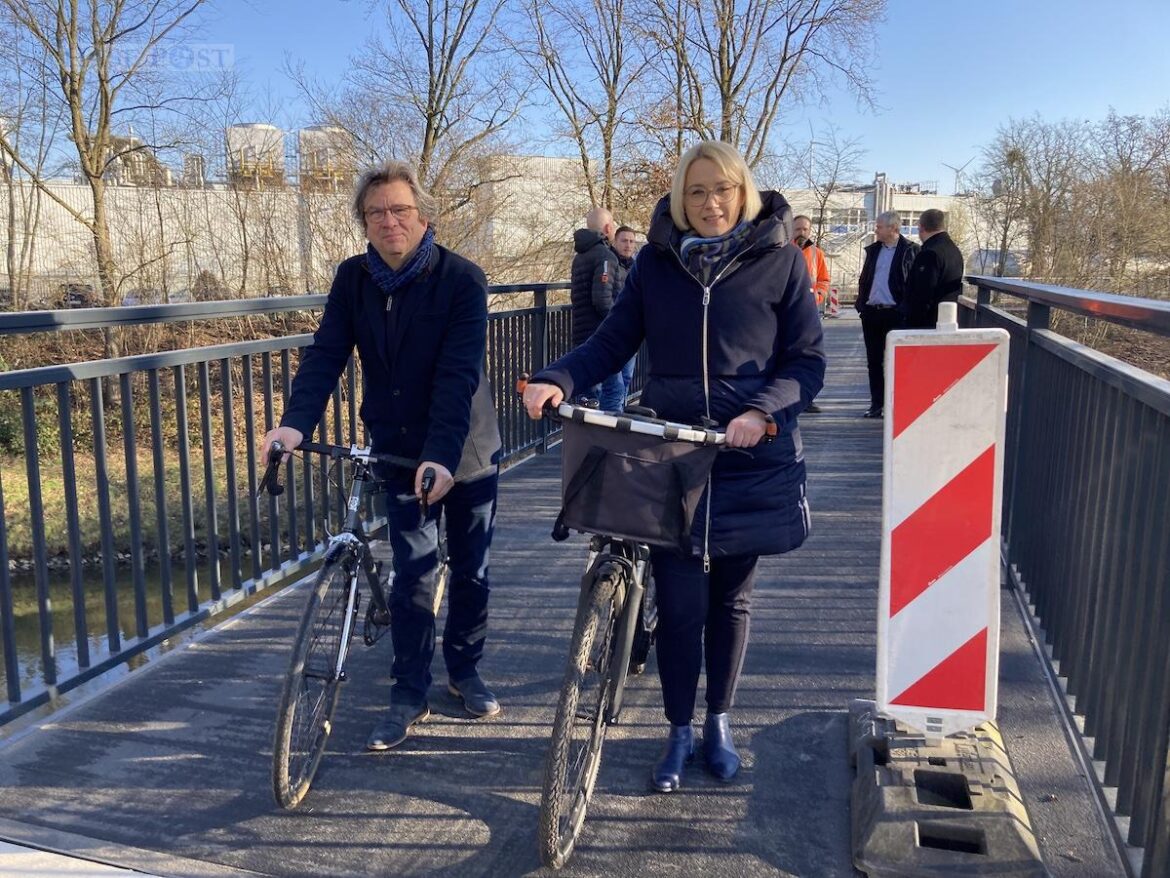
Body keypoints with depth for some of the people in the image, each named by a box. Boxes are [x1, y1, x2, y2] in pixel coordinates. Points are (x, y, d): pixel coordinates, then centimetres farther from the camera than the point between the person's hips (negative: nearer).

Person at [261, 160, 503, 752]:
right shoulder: (353, 279, -4)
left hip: (466, 452, -2)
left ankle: (465, 670, 32)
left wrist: (442, 455, -37)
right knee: (413, 573, 2)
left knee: (470, 569, 11)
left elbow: (458, 374, -26)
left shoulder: (461, 279, -16)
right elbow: (325, 354, -12)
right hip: (399, 451, 2)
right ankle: (409, 694, 16)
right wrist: (295, 423, -30)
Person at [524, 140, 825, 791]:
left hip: (751, 459, 0)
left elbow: (808, 362, -2)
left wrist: (762, 411, -21)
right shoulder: (657, 261, 4)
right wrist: (557, 379, -14)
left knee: (731, 597, 14)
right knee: (680, 601, -1)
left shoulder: (780, 260, -1)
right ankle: (680, 731, 21)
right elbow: (612, 342, 5)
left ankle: (720, 720, 35)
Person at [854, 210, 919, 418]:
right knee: (874, 361, 10)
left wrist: (905, 311, -15)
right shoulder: (873, 250, 13)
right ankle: (876, 404, 17)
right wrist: (861, 305, 8)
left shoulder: (910, 250, -5)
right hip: (871, 312, 6)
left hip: (895, 314, -6)